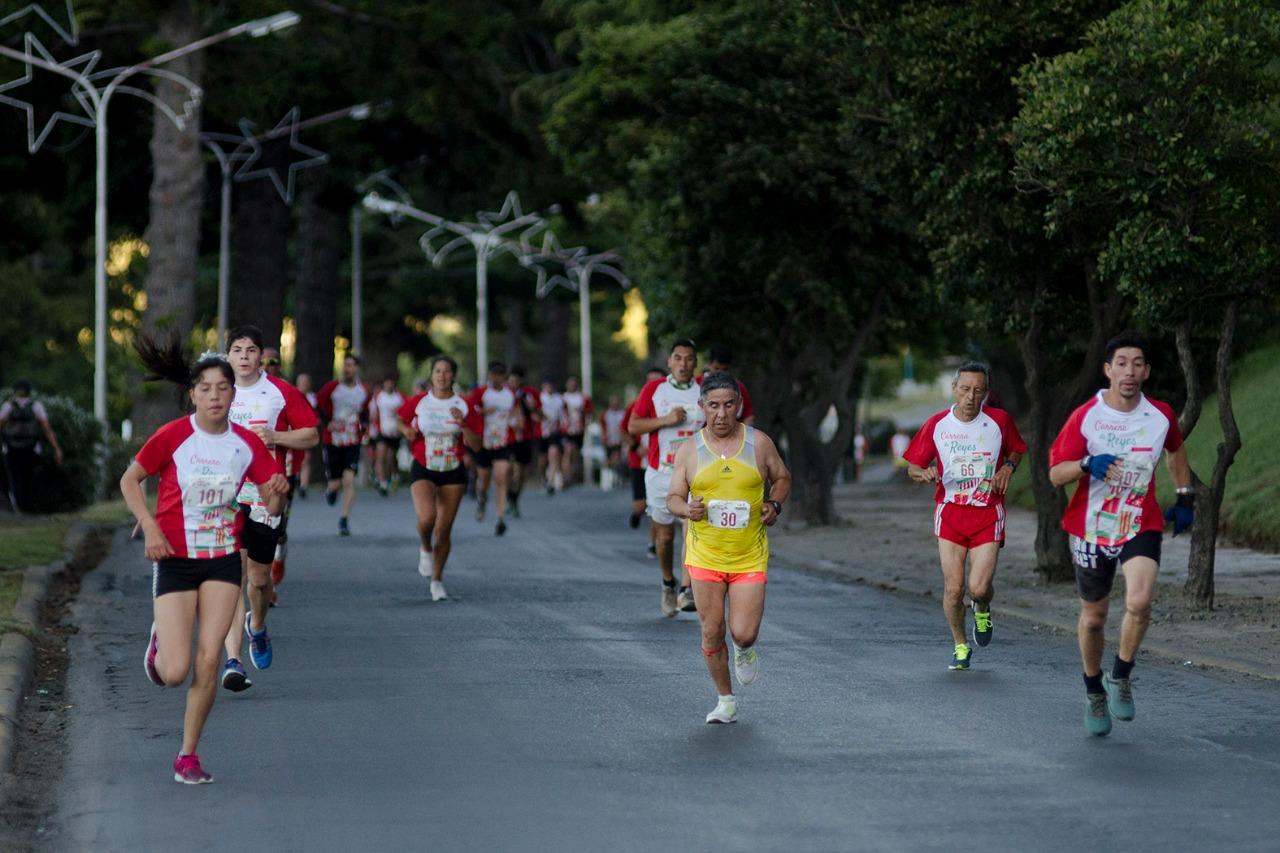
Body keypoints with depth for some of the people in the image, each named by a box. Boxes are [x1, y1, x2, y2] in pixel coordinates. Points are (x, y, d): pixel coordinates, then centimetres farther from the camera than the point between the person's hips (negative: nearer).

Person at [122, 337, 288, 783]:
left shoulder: (247, 444, -3)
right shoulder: (172, 436, -11)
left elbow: (272, 504, 2)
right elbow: (129, 480, 1)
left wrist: (278, 490, -21)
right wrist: (149, 526, -12)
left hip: (223, 560, 2)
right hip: (175, 560, -2)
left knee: (208, 661, -7)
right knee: (174, 672, -8)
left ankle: (188, 755, 9)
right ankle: (159, 643, 30)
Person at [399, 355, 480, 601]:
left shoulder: (463, 406, -4)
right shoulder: (418, 402, -4)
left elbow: (476, 445, -4)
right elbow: (399, 419, 15)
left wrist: (463, 424, -20)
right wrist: (406, 430, -7)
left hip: (453, 473, 1)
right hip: (423, 470, -1)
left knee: (444, 530, 4)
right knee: (427, 517, -26)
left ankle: (437, 581, 22)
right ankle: (425, 548, 10)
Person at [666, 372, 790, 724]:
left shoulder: (759, 443, -1)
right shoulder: (689, 450, 0)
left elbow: (782, 478, 14)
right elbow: (673, 498, 3)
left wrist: (774, 504, -5)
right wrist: (687, 509, -20)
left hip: (750, 558, -1)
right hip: (704, 556, 1)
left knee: (743, 634, -8)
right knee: (712, 631, 3)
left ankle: (745, 650, 30)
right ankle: (725, 700, 21)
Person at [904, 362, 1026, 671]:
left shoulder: (999, 420, -2)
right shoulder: (937, 425, -1)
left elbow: (1016, 450, 17)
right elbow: (912, 467, 5)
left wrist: (1008, 466, -5)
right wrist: (924, 473, -18)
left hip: (987, 514, -1)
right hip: (950, 512, 1)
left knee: (979, 587, -13)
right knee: (953, 588, -4)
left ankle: (982, 609, 25)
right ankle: (960, 646, 20)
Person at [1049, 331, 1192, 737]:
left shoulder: (1161, 416, -2)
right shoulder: (1085, 417, -9)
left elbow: (1175, 451, 21)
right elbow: (1055, 473, -10)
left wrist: (1185, 497, 18)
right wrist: (1088, 464, -29)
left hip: (1141, 526, 0)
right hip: (1091, 529, 0)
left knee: (1139, 602, -25)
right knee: (1093, 617, 10)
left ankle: (1121, 677, -1)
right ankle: (1094, 693, 33)